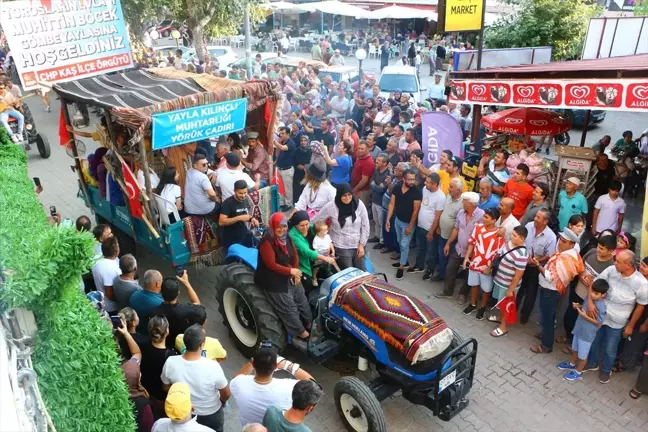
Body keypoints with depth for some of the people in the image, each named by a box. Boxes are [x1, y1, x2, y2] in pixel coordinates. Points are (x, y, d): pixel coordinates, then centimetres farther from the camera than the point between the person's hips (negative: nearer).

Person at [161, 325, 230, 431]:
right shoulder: (212, 366, -35)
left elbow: (166, 388, -6)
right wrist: (220, 402, 5)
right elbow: (226, 394, -18)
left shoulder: (170, 363, -28)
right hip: (211, 416, -2)